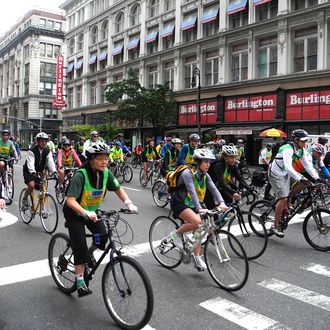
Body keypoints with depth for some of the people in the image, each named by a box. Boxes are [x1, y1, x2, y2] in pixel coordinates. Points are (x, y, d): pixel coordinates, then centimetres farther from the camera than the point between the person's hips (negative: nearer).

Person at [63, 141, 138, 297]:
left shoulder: (106, 173, -14)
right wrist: (86, 213, -50)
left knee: (103, 237, -13)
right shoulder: (81, 175, -30)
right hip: (74, 213, -5)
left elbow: (118, 189, -3)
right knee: (80, 247, -9)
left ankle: (88, 255, 19)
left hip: (92, 211, 5)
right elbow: (70, 200, -36)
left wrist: (129, 203, -21)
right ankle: (80, 284, 5)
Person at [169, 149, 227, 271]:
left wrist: (221, 203, -30)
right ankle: (176, 234, -5)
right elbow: (192, 192, -33)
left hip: (191, 205, 7)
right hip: (179, 203, -7)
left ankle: (196, 257, 13)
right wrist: (200, 209, -44)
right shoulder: (188, 173, -23)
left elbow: (214, 189, -13)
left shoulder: (205, 175, 0)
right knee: (197, 222, -28)